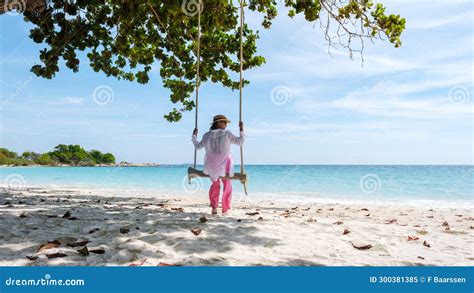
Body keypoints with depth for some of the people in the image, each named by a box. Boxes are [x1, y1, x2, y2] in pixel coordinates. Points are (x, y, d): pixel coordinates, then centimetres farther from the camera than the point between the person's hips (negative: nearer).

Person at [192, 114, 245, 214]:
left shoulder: (206, 135, 1)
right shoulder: (226, 133, -11)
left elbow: (198, 146, 15)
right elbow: (240, 142, -7)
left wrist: (194, 136, 30)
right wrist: (241, 129, 3)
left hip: (212, 165, 4)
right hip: (224, 165, -3)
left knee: (215, 184, 24)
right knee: (227, 185, 16)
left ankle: (214, 207, 13)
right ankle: (225, 209, 16)